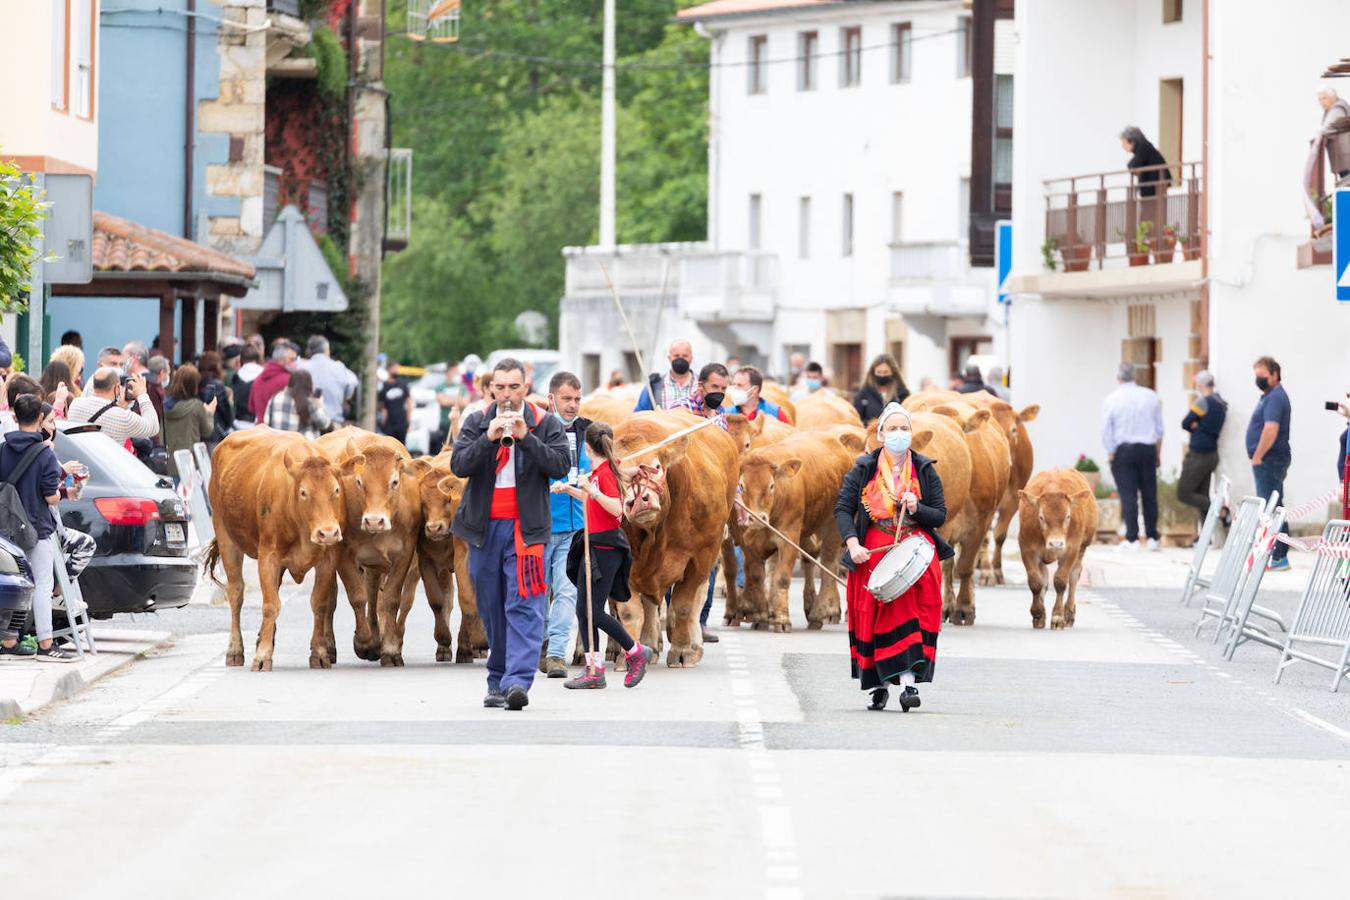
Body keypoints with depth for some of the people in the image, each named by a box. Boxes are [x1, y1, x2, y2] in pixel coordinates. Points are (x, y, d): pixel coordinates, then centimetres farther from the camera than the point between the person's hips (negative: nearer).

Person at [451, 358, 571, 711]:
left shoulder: (546, 425, 4)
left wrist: (525, 437, -17)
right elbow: (459, 465, -3)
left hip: (525, 528, -3)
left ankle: (517, 680, -22)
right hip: (484, 527, 3)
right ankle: (497, 681, 14)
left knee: (524, 606, -12)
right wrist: (489, 438, -17)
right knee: (491, 608, 7)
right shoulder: (476, 423, 8)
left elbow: (561, 466, -8)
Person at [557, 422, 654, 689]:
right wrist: (572, 490, 34)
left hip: (606, 549, -9)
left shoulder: (606, 472, -14)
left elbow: (616, 508, -26)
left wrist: (592, 489, -30)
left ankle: (637, 652, 8)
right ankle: (594, 670, 8)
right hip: (593, 546, 9)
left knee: (594, 612, -8)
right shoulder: (599, 472, 13)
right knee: (584, 610, 7)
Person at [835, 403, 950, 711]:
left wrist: (916, 508, -15)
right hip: (873, 553, 0)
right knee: (874, 616, -4)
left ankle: (908, 680, -19)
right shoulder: (864, 469, 2)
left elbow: (940, 515, 5)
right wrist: (853, 544, -16)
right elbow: (843, 509, -1)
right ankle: (879, 686, 5)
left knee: (911, 611, -15)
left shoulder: (925, 471, 5)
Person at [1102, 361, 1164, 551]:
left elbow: (1106, 432, -5)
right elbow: (1159, 428, 10)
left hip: (1123, 451, -2)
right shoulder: (1151, 397, 3)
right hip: (1147, 449, 2)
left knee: (1128, 496, -2)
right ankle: (1152, 538, 11)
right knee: (1149, 495, 9)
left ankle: (1132, 539, -6)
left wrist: (1111, 454, 6)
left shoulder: (1111, 400, -6)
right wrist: (1158, 453, 19)